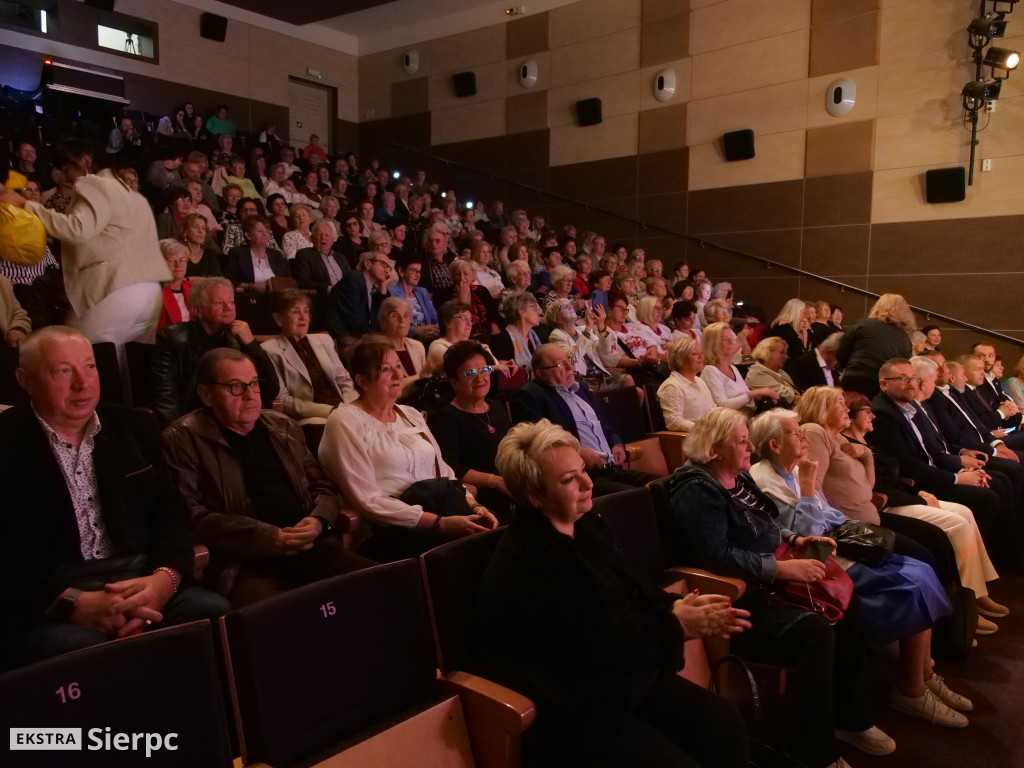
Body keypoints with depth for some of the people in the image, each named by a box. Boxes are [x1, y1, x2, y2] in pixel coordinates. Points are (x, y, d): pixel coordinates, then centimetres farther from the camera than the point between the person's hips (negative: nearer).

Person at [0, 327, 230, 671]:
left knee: (219, 614, -23)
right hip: (44, 605, -4)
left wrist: (164, 578, -12)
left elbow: (170, 514, 9)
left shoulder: (135, 427, 12)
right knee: (77, 647, -36)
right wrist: (74, 603, -22)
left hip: (140, 583, 4)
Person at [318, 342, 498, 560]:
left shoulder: (411, 414, 18)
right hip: (392, 532, -7)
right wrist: (442, 523, -18)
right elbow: (368, 501, -12)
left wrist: (474, 507, -4)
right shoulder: (345, 422, -4)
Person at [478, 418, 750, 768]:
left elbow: (630, 592, 11)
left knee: (726, 724, -1)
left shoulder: (587, 525, 7)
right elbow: (591, 644, -23)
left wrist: (678, 605, -9)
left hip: (627, 677, 9)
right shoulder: (522, 564, -23)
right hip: (573, 706, -9)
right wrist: (676, 624, -16)